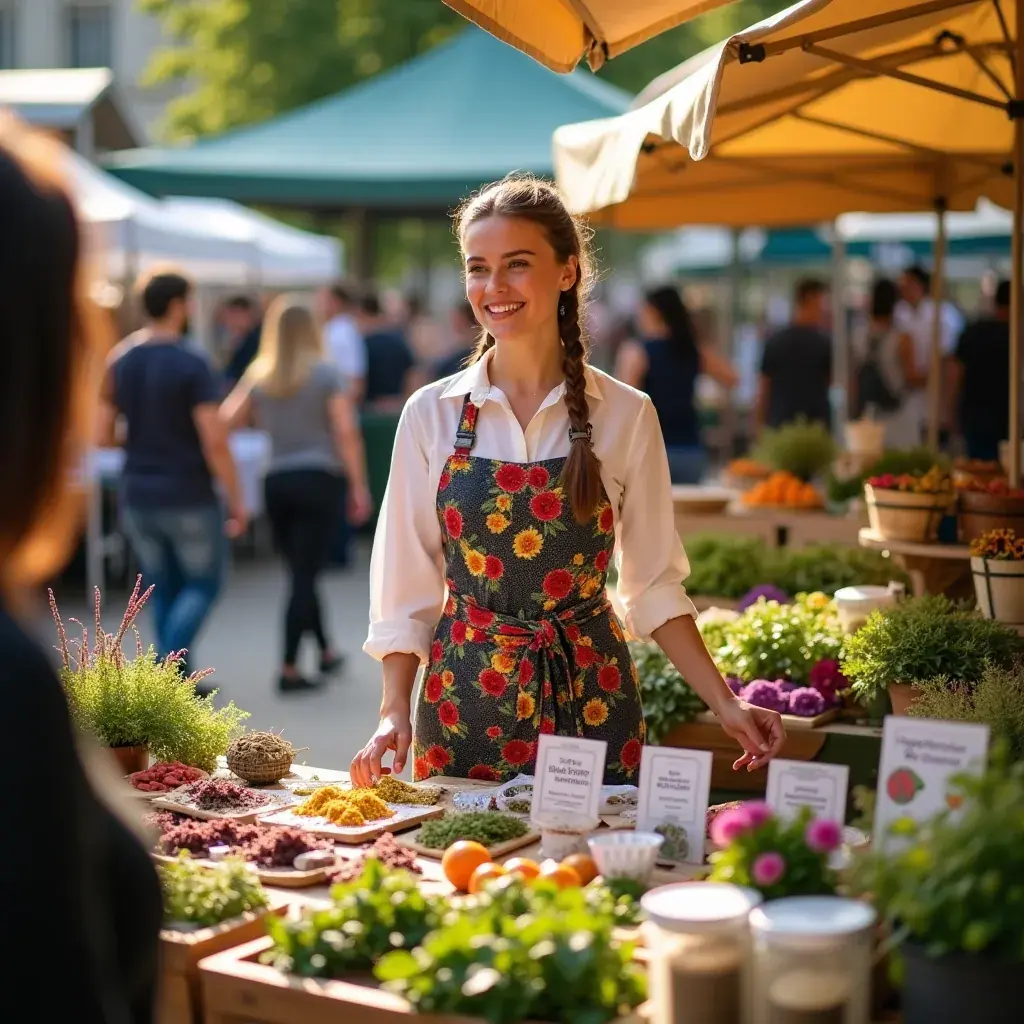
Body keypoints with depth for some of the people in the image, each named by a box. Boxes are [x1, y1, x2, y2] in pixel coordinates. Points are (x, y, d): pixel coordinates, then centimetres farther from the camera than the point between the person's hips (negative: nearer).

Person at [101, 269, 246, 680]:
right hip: (188, 497, -5)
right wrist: (236, 500, -11)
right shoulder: (191, 363, -15)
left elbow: (103, 435, 4)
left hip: (137, 496, 5)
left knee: (165, 590, 16)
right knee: (202, 584, 10)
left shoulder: (119, 361, 3)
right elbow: (214, 440, -19)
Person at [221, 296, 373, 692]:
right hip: (319, 479, -4)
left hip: (276, 482, 4)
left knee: (301, 572, 17)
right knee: (304, 575, -2)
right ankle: (289, 669, -3)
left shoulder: (258, 376, 5)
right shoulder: (327, 373, -4)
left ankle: (326, 651, 28)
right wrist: (359, 486, -6)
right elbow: (346, 432, -9)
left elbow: (227, 421, 2)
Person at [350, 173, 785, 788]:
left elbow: (655, 586, 3)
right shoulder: (432, 413, 0)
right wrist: (395, 711, -7)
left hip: (588, 701, 0)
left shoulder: (627, 415, -2)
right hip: (461, 707, 1)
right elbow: (406, 587, 3)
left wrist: (725, 703, -5)